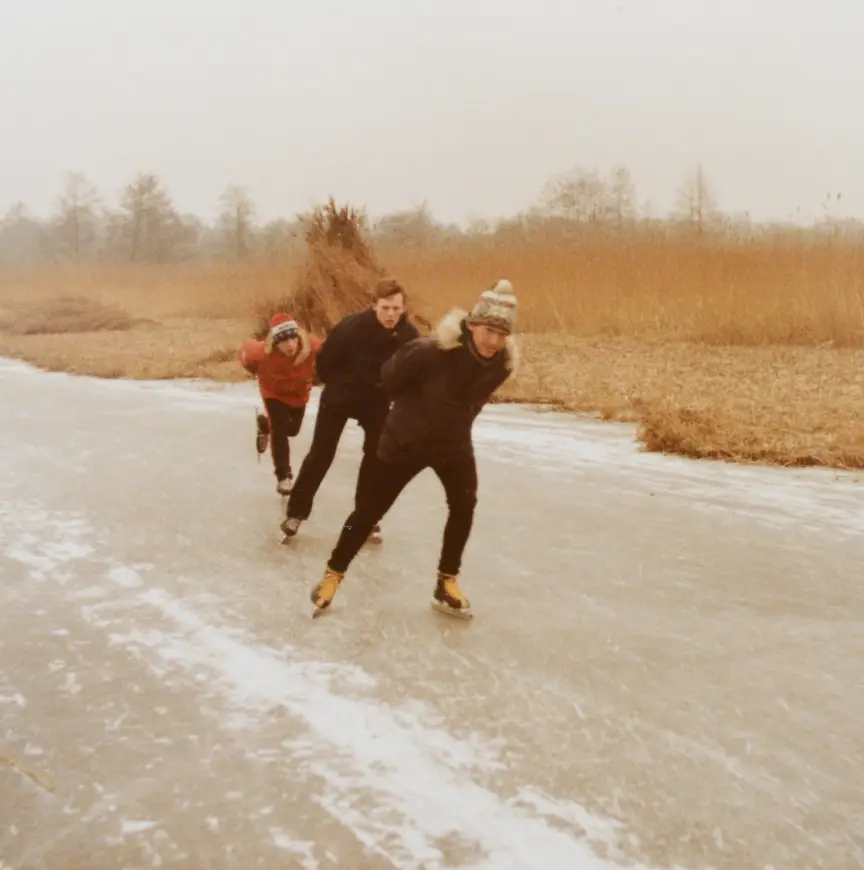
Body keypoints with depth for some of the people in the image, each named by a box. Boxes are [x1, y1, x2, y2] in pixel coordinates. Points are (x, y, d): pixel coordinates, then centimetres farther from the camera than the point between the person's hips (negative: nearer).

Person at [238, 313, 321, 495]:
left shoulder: (311, 346, -39)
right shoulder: (263, 352, -40)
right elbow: (244, 353, -17)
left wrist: (309, 377, -8)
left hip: (300, 392, 3)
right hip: (274, 393, -3)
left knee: (293, 429, 23)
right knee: (279, 433, -13)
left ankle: (265, 424, 54)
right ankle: (283, 476, 2)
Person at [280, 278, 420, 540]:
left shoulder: (410, 335, -22)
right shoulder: (352, 327, -30)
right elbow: (324, 360, -14)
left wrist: (390, 391, -2)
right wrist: (336, 384, 0)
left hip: (377, 400, 3)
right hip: (340, 396, -3)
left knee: (377, 456, 4)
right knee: (321, 454, -1)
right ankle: (296, 512, 10)